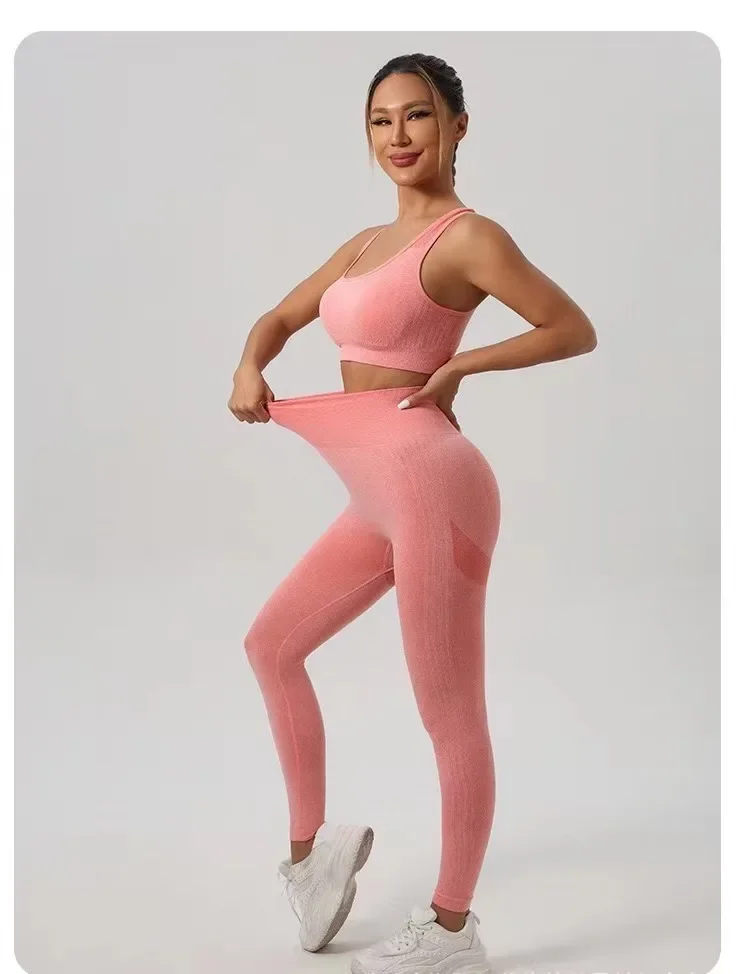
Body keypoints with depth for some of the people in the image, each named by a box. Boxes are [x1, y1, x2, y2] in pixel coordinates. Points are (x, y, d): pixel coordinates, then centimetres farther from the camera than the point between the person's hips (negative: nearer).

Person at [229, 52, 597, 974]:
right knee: (271, 643, 19)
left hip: (428, 485, -9)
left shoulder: (469, 236, -8)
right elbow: (280, 317, 22)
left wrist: (458, 366, -10)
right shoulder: (368, 242, 16)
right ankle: (311, 846, 33)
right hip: (378, 500, 10)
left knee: (451, 716, 3)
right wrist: (250, 367, 1)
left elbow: (575, 330, -8)